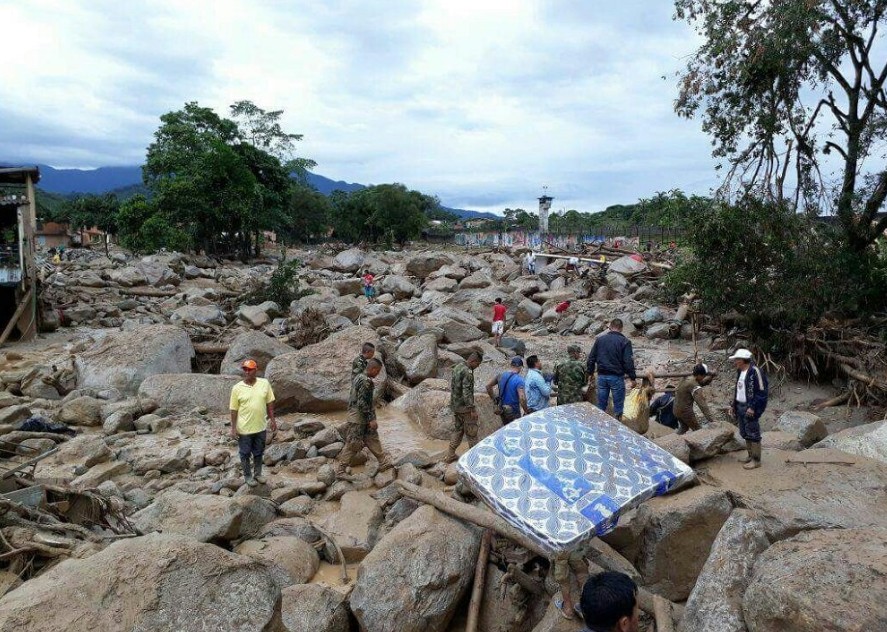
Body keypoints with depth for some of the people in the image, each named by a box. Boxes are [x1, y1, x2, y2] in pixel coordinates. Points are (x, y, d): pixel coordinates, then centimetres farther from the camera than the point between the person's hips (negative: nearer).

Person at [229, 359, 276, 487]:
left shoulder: (265, 383, -6)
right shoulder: (237, 388, -11)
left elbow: (269, 403, 2)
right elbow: (234, 409, -6)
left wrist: (273, 420, 2)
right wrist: (233, 428, -7)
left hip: (260, 427, 2)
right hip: (244, 428, -2)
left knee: (259, 453, 17)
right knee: (245, 453, 12)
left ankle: (258, 474, 35)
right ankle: (248, 476, 30)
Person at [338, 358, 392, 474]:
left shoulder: (359, 377, 8)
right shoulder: (366, 381, -23)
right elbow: (362, 403, -26)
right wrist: (371, 419, -21)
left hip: (363, 417, 10)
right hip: (358, 417, -10)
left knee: (372, 439, 15)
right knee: (353, 443, 0)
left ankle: (384, 462, 24)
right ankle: (340, 469, 10)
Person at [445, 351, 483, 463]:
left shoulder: (457, 367, 9)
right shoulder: (467, 372, -21)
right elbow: (466, 392, -25)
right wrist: (472, 409, -21)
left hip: (455, 405, 9)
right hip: (464, 407, -9)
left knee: (459, 430, 18)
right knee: (472, 432, 3)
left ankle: (450, 455, 19)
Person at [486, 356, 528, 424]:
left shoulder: (501, 375, 1)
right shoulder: (519, 380, -20)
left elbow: (488, 385, 11)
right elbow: (522, 398, -28)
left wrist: (494, 399, 16)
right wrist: (527, 411, -14)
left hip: (502, 409, 7)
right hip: (513, 411, -6)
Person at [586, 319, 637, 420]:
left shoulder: (600, 340, 6)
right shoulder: (625, 342, -7)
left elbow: (591, 358, 9)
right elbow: (628, 362, -11)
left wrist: (590, 373, 18)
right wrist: (633, 378, -4)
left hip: (602, 376, 4)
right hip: (617, 377, -4)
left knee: (601, 405, 12)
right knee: (618, 405, 6)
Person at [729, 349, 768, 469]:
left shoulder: (755, 371, -17)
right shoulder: (740, 371, 11)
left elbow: (762, 391, -18)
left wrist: (753, 407, -21)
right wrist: (733, 405, 18)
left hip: (750, 408, -9)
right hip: (740, 406, 9)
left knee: (753, 434, -1)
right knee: (744, 433, 16)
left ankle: (756, 460, 8)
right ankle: (750, 456, 29)